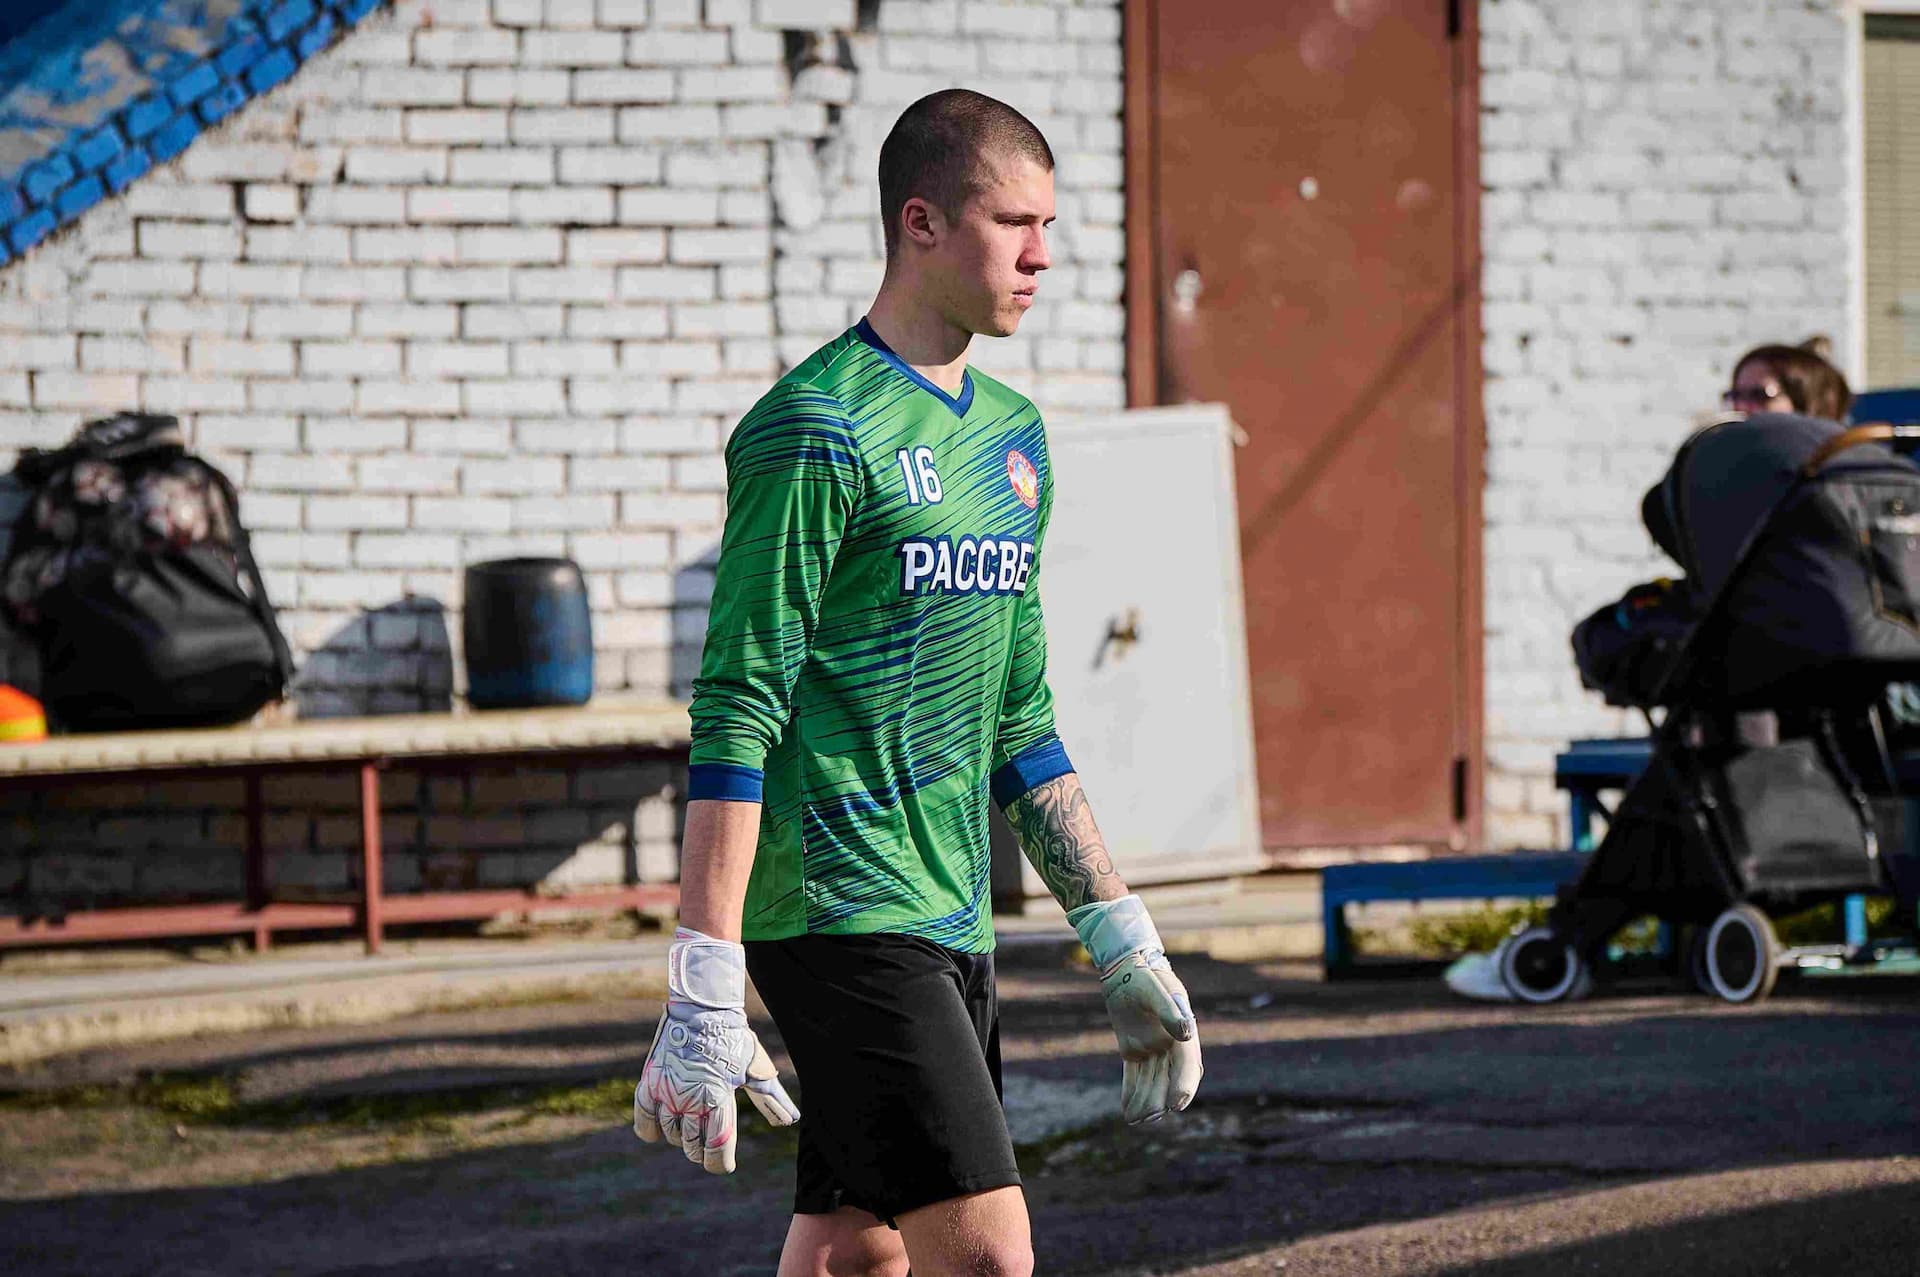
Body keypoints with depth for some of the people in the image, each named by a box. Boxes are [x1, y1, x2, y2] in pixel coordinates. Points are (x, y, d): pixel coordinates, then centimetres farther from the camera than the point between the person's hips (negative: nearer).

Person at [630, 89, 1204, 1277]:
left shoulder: (1013, 436, 16)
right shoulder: (817, 432, -10)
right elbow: (736, 717, -13)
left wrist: (1126, 950, 19)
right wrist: (704, 1001, -18)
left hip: (953, 924, 8)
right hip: (840, 910, -8)